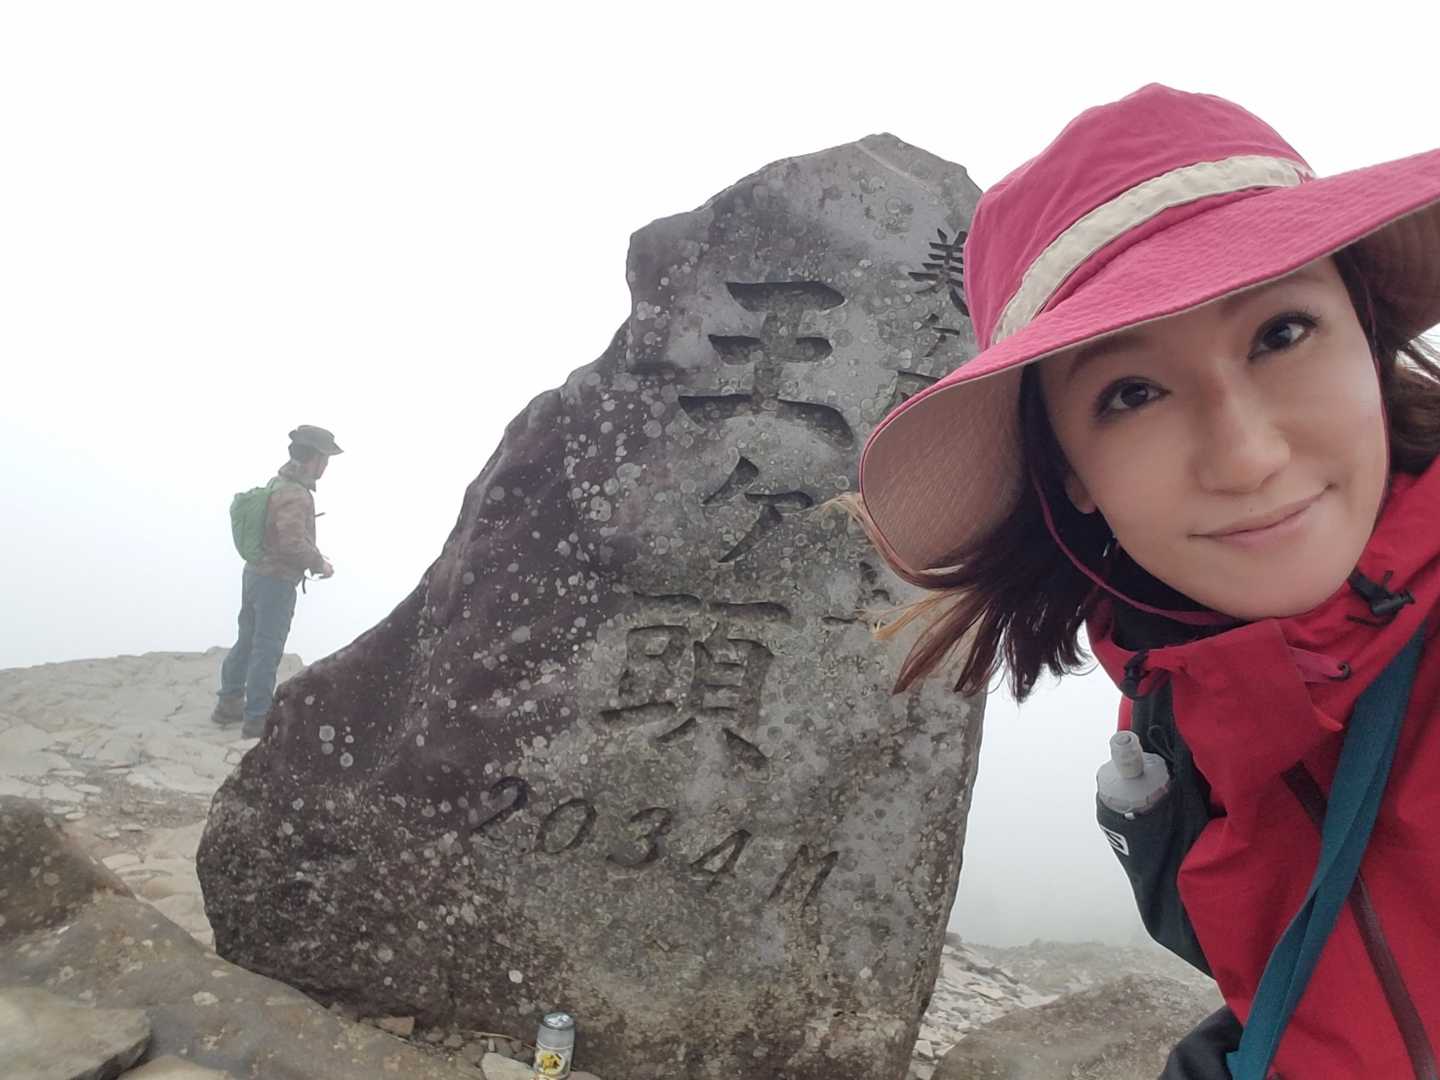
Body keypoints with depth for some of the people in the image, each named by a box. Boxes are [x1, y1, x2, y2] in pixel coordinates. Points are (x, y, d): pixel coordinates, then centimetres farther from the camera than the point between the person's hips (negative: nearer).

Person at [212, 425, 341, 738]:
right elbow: (294, 542, -30)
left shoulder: (278, 483, 8)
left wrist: (312, 559, 16)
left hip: (256, 572, 10)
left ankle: (229, 704, 32)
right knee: (267, 650, 1)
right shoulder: (295, 495, -22)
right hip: (276, 582, -10)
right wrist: (319, 563, -14)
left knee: (247, 641, 19)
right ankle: (257, 718, 11)